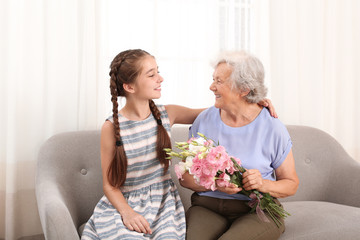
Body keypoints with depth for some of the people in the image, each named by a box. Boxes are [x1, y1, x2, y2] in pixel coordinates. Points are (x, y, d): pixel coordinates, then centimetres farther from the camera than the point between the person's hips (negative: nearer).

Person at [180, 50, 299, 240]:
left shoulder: (273, 128, -3)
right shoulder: (204, 121, 3)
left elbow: (291, 184, 5)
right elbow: (185, 177, 3)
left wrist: (264, 185, -15)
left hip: (258, 211, -1)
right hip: (207, 207, 1)